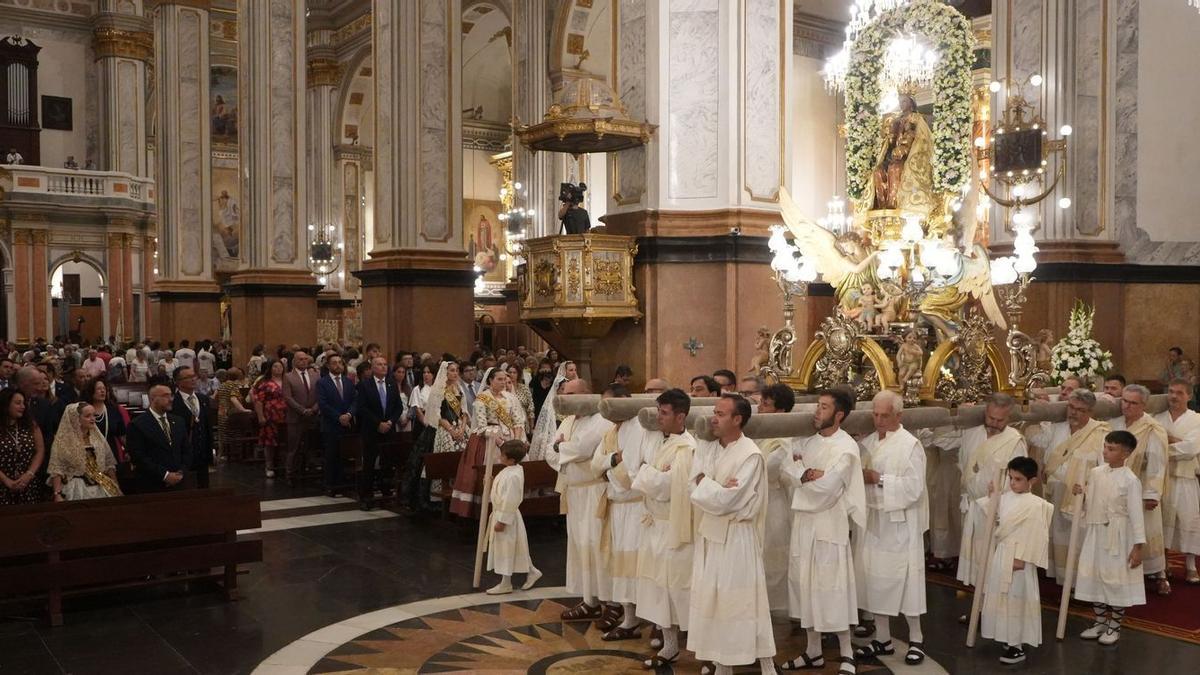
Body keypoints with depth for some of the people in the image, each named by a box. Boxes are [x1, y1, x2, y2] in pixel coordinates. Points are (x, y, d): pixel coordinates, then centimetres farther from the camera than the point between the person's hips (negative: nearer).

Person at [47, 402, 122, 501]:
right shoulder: (63, 441, -4)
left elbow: (109, 464, 13)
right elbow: (57, 470, -8)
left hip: (101, 488, 4)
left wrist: (115, 488, 8)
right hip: (76, 490, -4)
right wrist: (57, 494, -18)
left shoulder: (98, 438, 9)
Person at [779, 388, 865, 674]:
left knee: (832, 589, -1)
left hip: (829, 526, -7)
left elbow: (825, 488, -21)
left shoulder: (846, 447, -13)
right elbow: (785, 474, 2)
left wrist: (800, 472, -8)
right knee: (806, 586, 13)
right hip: (802, 523, 7)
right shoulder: (807, 441, 9)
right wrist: (807, 474, -16)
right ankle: (813, 651, 25)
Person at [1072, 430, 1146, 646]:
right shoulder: (1095, 473, 3)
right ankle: (1099, 622, 29)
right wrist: (1081, 494, -9)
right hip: (1095, 533, 6)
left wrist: (1138, 546, -16)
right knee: (1094, 577, 13)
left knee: (1117, 579, 4)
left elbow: (1136, 513, -15)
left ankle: (1114, 627, 20)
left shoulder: (1130, 480, -14)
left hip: (1118, 536, -6)